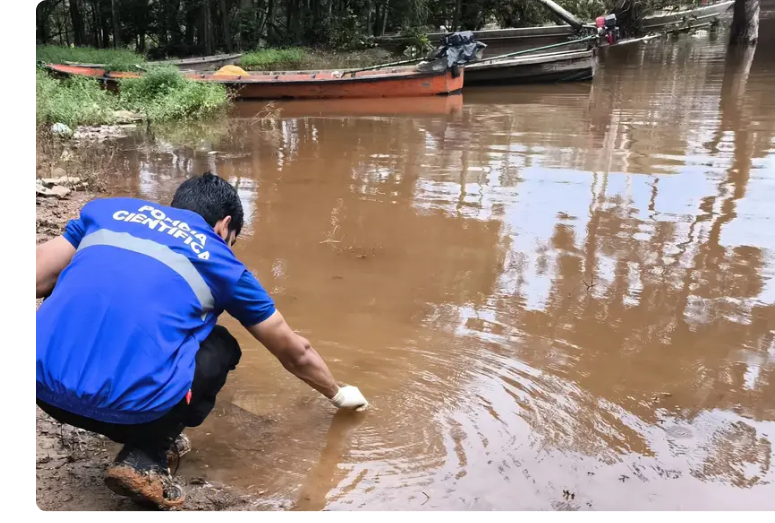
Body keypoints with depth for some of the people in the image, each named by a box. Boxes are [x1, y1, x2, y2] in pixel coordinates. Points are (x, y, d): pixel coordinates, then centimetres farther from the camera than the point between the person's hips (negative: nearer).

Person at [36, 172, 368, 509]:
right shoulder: (221, 261, 15)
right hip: (129, 400, -3)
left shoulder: (106, 210, 20)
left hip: (43, 383, 4)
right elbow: (295, 352, 25)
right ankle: (144, 458, 9)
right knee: (220, 349, 25)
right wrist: (339, 394, 44)